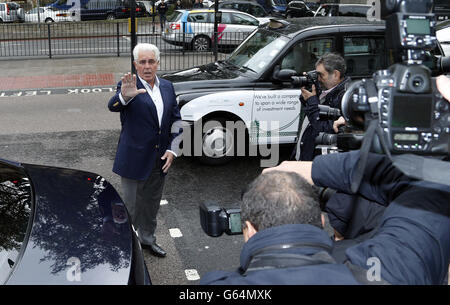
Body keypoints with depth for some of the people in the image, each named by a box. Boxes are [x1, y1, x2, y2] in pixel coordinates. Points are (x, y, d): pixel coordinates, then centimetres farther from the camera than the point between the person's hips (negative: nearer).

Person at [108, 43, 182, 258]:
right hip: (134, 159, -5)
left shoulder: (167, 87, 6)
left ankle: (147, 238, 39)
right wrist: (124, 96, -55)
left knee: (152, 204, 20)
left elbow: (176, 120, 9)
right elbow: (112, 106, -31)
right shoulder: (128, 87, -11)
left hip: (159, 160, 5)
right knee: (131, 207, 6)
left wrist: (172, 150, -2)